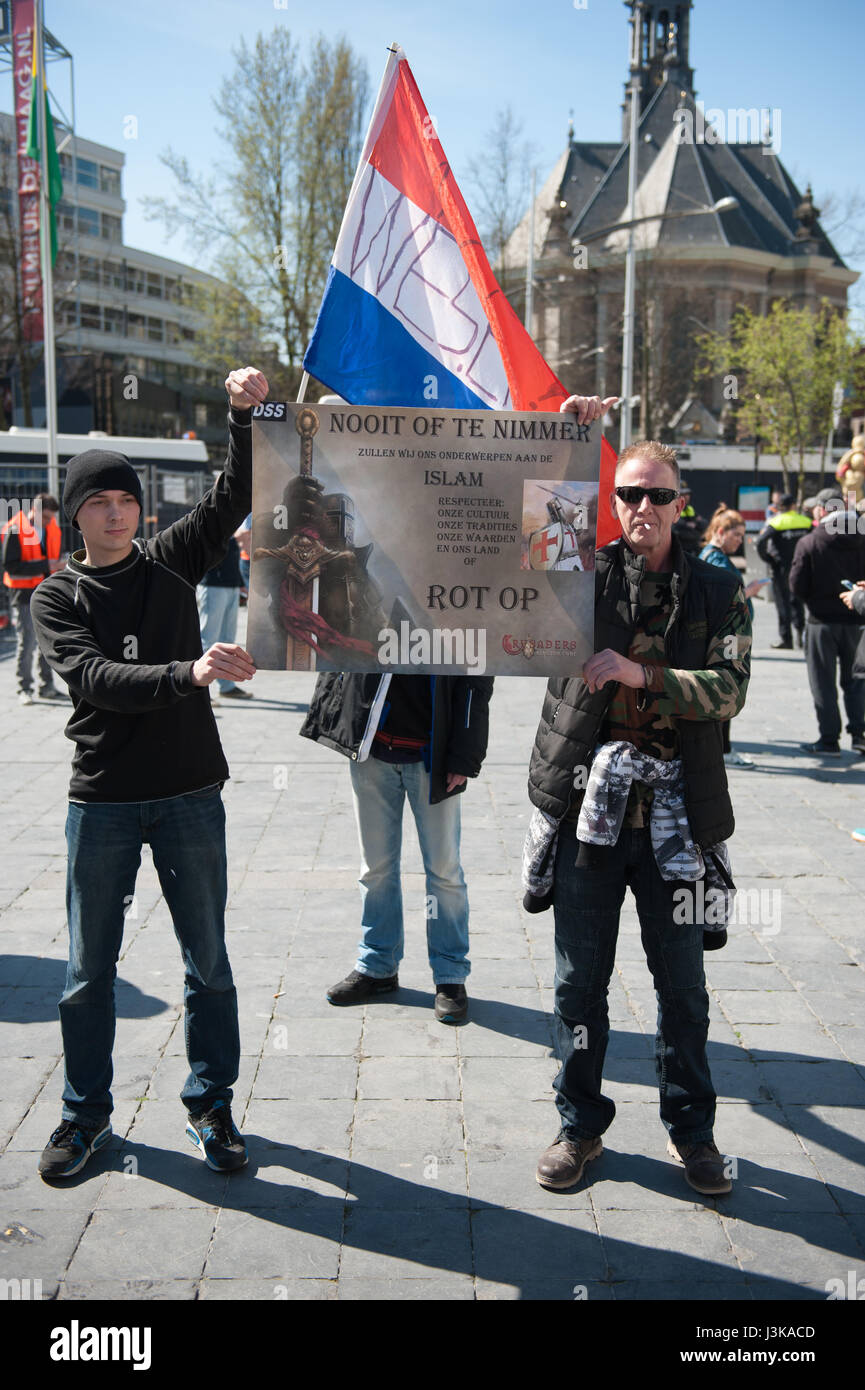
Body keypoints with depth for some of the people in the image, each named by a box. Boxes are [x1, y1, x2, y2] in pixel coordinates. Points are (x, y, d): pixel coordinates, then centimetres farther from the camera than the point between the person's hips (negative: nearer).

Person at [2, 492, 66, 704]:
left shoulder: (52, 529, 8)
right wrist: (44, 565, -23)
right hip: (23, 594, -6)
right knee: (26, 643, -5)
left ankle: (46, 687, 17)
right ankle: (24, 690, 5)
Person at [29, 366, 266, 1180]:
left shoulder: (171, 563, 5)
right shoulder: (56, 598, 0)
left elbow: (235, 495, -5)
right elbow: (98, 680, -17)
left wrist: (245, 414, -21)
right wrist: (188, 673, -31)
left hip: (189, 793, 1)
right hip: (102, 800, -1)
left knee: (208, 963, 8)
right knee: (89, 970, 9)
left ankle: (209, 1105, 26)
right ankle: (85, 1113, 28)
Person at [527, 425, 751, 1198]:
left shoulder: (717, 592, 4)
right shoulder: (581, 576, 3)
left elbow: (730, 690, -7)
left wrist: (641, 673, -20)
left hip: (673, 815, 0)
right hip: (587, 807, 0)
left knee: (682, 982, 12)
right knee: (580, 980, 11)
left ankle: (691, 1129, 32)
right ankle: (580, 1124, 30)